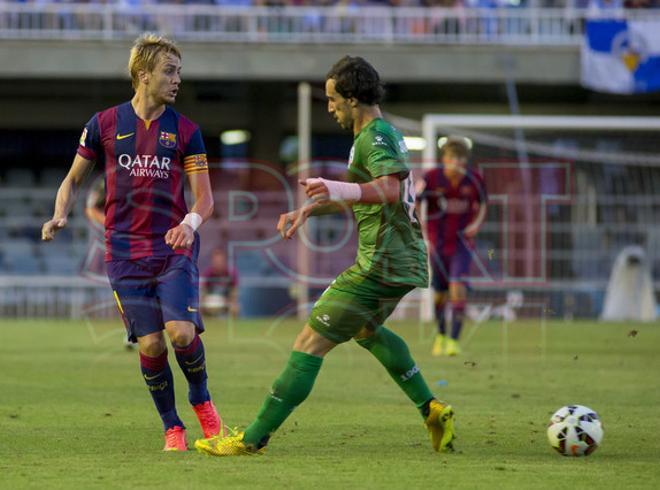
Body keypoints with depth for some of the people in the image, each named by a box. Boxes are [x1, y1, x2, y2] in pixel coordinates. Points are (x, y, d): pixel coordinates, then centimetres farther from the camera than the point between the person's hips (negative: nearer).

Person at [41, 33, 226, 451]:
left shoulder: (185, 130, 3)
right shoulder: (104, 124, 3)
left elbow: (205, 197, 1)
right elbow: (74, 179, 15)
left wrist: (191, 222, -21)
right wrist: (60, 217, -4)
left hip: (175, 248, 0)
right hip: (125, 253, 0)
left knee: (182, 331, -18)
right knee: (150, 344, -7)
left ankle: (201, 398, 11)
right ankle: (173, 428, 11)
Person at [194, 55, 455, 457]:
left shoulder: (375, 138, -15)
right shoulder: (387, 134, 18)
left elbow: (389, 189, -34)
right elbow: (354, 196, 31)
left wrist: (343, 190, -50)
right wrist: (308, 210, 21)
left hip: (380, 266, -11)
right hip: (407, 259, 11)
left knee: (311, 344, -10)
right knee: (366, 329, 36)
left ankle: (253, 439, -11)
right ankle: (431, 410, 28)